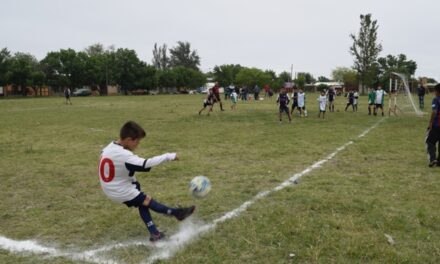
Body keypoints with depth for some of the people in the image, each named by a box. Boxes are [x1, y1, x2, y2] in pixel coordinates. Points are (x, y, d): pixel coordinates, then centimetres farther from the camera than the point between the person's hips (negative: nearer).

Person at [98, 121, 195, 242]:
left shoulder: (108, 148, -3)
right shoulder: (124, 156, -32)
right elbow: (146, 164, -39)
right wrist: (169, 156, -34)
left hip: (111, 190, 8)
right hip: (121, 192, -8)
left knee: (142, 204, 12)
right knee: (148, 201, 2)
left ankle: (154, 233, 12)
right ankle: (177, 212, 13)